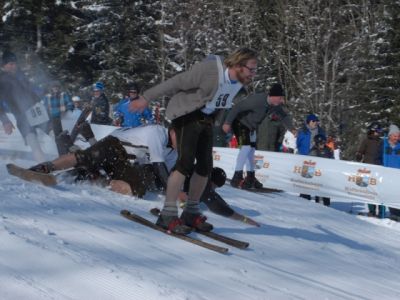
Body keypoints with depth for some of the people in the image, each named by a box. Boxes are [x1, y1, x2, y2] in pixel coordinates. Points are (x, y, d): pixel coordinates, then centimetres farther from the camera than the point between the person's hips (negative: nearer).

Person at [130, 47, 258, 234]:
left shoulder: (239, 81, -6)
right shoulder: (210, 71, -29)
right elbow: (176, 82, -23)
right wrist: (147, 98, -19)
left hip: (206, 119, 8)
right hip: (187, 115, -8)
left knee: (205, 166, 5)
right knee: (186, 162, -19)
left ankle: (191, 213, 17)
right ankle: (168, 215, -16)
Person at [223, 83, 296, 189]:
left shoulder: (276, 106, -11)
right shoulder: (257, 100, -35)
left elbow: (284, 115, 6)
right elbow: (237, 107, -32)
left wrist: (291, 128, -8)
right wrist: (227, 122, -30)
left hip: (251, 127, 9)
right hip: (240, 123, -9)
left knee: (251, 150, 13)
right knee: (246, 147, -21)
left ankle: (250, 178, 25)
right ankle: (237, 177, -20)